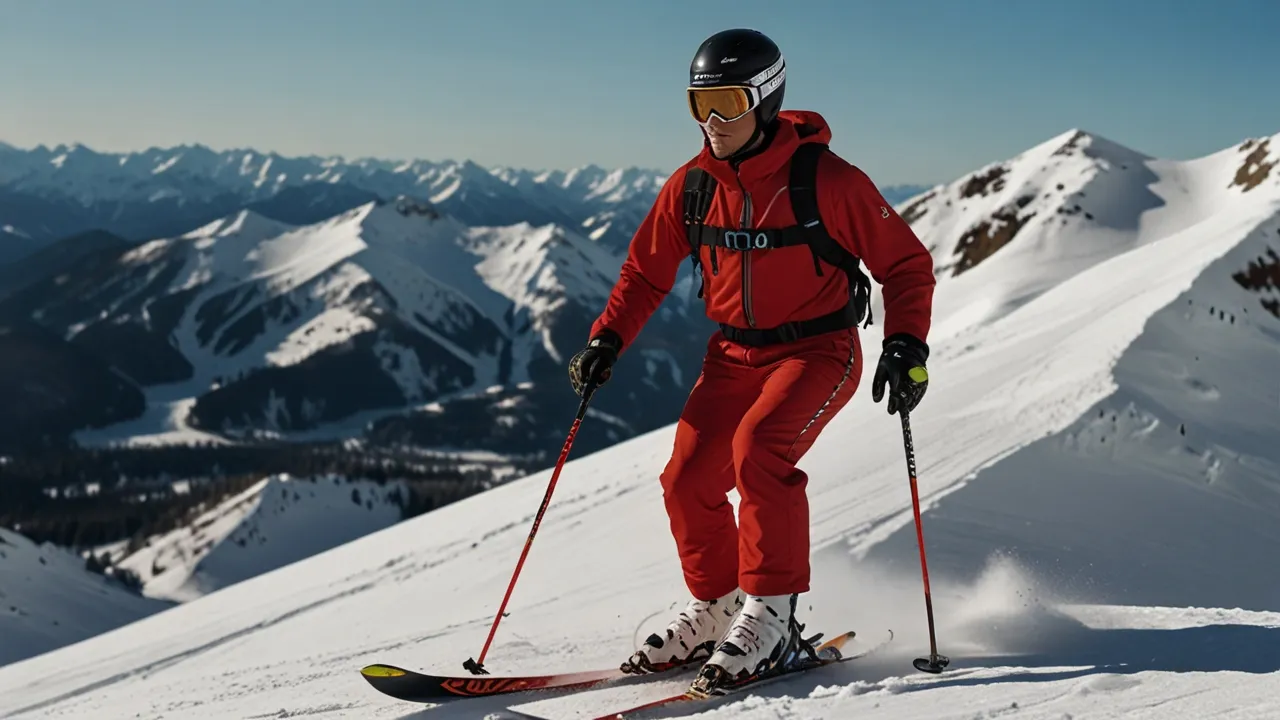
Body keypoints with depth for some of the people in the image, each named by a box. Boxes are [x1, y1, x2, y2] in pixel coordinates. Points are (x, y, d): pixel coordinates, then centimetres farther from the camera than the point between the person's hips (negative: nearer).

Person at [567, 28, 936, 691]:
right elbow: (646, 271, 11)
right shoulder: (691, 186, -3)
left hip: (818, 351, -5)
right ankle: (715, 609, 18)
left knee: (758, 449, -29)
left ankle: (771, 614, -16)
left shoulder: (827, 180, -17)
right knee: (688, 481, -5)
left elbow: (905, 263, -9)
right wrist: (606, 339, -2)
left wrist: (906, 345, -21)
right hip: (735, 354, 5)